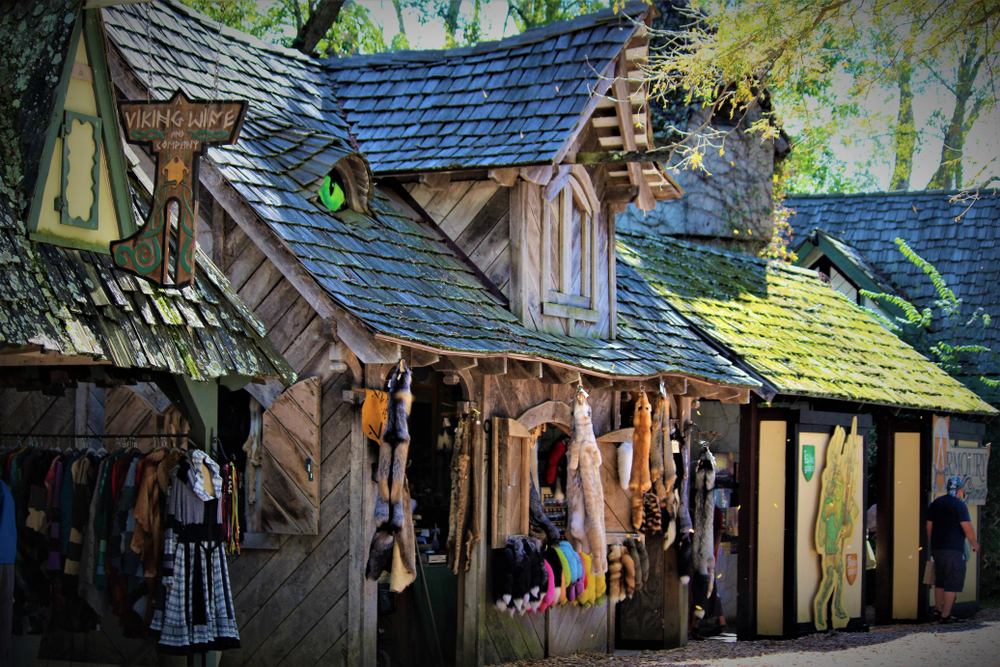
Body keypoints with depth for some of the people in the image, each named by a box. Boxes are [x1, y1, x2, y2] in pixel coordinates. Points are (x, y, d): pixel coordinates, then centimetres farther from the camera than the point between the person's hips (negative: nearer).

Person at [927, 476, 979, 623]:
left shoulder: (935, 504, 12)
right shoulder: (959, 505, -10)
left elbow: (929, 526, 17)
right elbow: (967, 528, -14)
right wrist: (974, 544, 1)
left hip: (937, 548, 7)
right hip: (953, 549, -7)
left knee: (940, 581, 18)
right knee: (952, 583, -3)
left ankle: (937, 610, 19)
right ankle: (945, 615, -5)